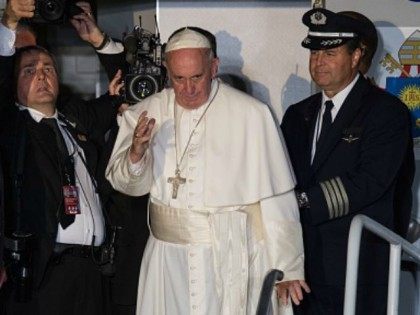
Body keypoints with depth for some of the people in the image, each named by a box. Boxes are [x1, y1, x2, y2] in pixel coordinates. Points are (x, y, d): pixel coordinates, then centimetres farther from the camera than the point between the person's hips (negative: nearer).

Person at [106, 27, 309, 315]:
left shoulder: (251, 114, -10)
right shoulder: (147, 113, 1)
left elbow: (275, 198, -8)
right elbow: (129, 185, 3)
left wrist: (287, 267, -7)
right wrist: (136, 153, -19)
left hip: (230, 257, -3)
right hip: (167, 256, 3)